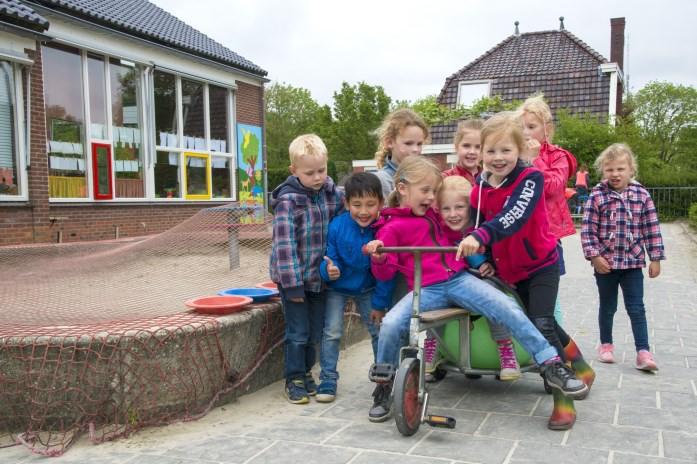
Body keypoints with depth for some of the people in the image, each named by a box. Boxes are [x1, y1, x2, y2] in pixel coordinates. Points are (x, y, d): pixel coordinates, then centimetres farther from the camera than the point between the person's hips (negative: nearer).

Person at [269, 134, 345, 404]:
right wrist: (292, 283, -20)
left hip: (320, 276, 5)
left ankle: (306, 372, 31)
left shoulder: (332, 194, 2)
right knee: (298, 332, 1)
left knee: (316, 332, 14)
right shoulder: (288, 200, -14)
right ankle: (294, 380, 16)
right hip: (295, 278, -5)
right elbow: (284, 243, -18)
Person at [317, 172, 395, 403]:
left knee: (379, 330, 6)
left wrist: (380, 303, -9)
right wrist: (328, 269, -39)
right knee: (332, 332, -5)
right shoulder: (337, 226, -26)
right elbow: (329, 258, -15)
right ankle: (327, 380, 9)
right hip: (337, 287, -1)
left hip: (367, 288, 1)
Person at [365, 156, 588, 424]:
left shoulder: (433, 215, 20)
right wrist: (378, 258, -23)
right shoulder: (391, 227, 2)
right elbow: (385, 273, -1)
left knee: (508, 309, -19)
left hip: (458, 279, 4)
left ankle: (552, 366, -11)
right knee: (390, 325, -29)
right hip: (426, 289, -4)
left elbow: (455, 238, 36)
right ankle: (383, 388, -5)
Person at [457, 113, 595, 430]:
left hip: (541, 264, -6)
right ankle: (581, 369, 41)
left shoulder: (530, 178, -22)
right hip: (511, 271, 6)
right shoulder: (480, 188, -6)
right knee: (542, 323, 17)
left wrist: (481, 236, -53)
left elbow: (515, 216, -40)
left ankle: (564, 398, -7)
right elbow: (476, 225, 4)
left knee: (542, 324, -18)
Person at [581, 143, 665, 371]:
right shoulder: (597, 196, -7)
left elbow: (652, 229, 1)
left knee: (636, 308, 1)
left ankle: (643, 352, 4)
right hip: (606, 263, 0)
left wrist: (655, 258, 0)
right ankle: (606, 345, 31)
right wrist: (594, 256, -14)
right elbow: (587, 230, -8)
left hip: (633, 262, 1)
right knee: (607, 307, 15)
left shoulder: (641, 195, -2)